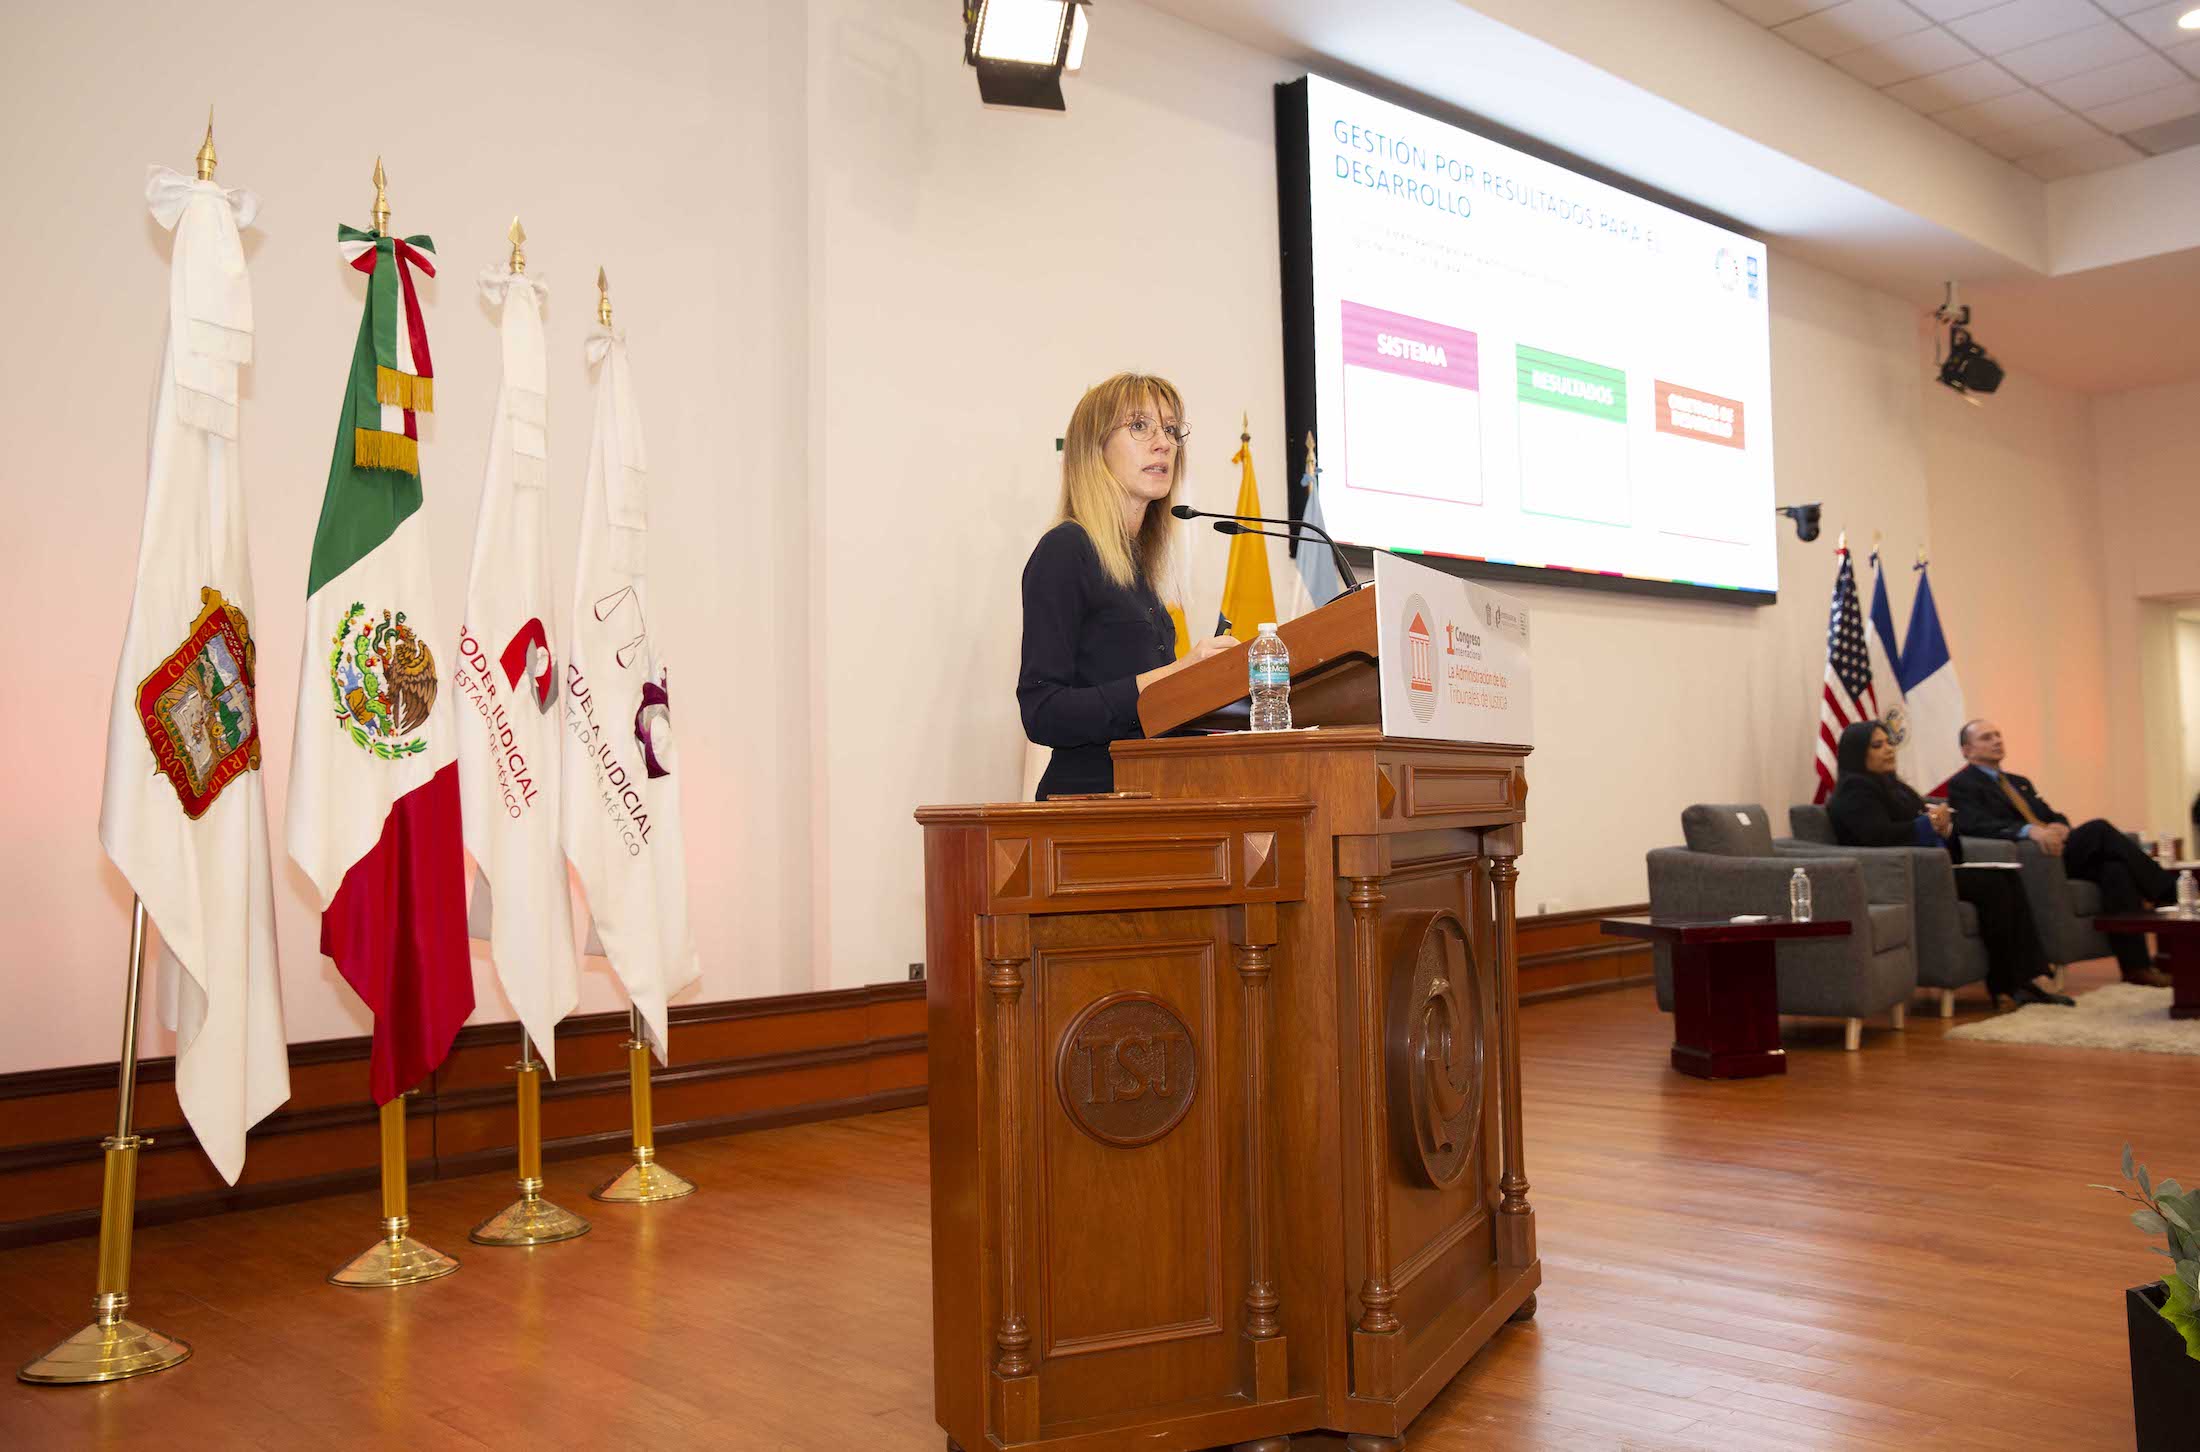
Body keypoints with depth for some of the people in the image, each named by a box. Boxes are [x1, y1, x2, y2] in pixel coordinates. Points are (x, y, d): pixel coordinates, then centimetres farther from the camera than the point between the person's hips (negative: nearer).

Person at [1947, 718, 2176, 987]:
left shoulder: (2020, 782, 29)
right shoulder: (1962, 785, 3)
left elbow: (2053, 816, 21)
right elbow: (1976, 824, -16)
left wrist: (2060, 827, -6)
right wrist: (2029, 830, -31)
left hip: (2050, 849, 7)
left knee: (2115, 867, -22)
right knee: (2098, 829, -23)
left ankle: (2135, 965, -23)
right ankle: (2170, 893, -15)